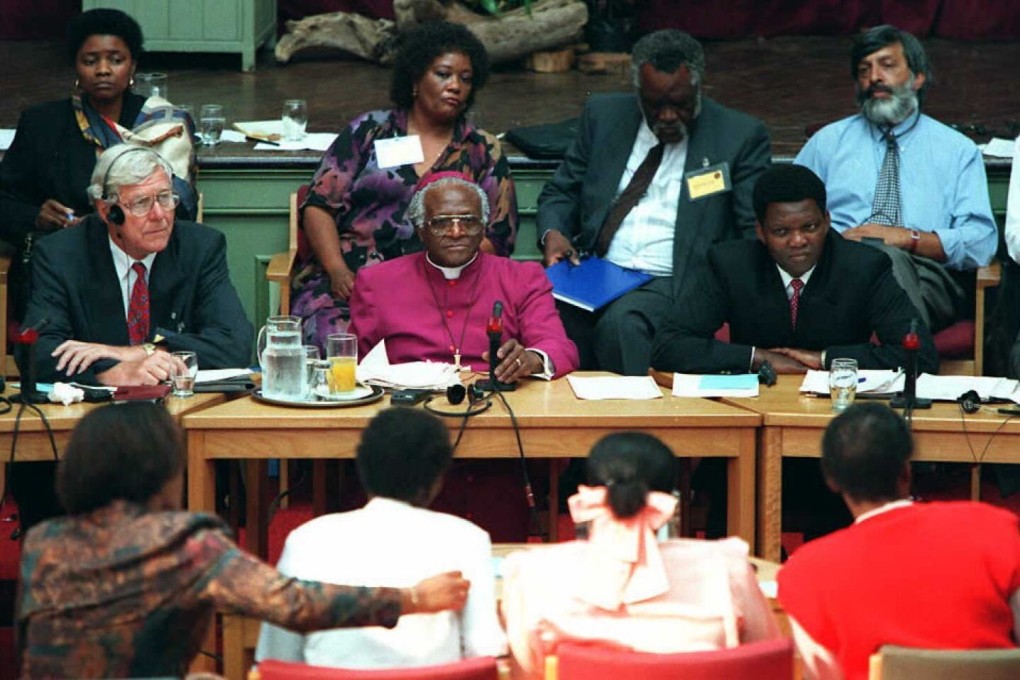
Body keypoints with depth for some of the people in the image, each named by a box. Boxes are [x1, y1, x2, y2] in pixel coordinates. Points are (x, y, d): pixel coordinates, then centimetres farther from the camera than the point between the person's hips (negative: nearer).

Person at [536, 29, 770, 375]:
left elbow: (758, 231, 4)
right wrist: (553, 233, -3)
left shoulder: (740, 136, 5)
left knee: (622, 322, -35)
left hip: (673, 283, -3)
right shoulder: (603, 115, 14)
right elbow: (560, 192, 20)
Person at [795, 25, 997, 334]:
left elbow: (981, 242, 5)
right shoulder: (828, 141, 25)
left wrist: (908, 238, -10)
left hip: (926, 275, -1)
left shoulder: (958, 151, 17)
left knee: (889, 257, -38)